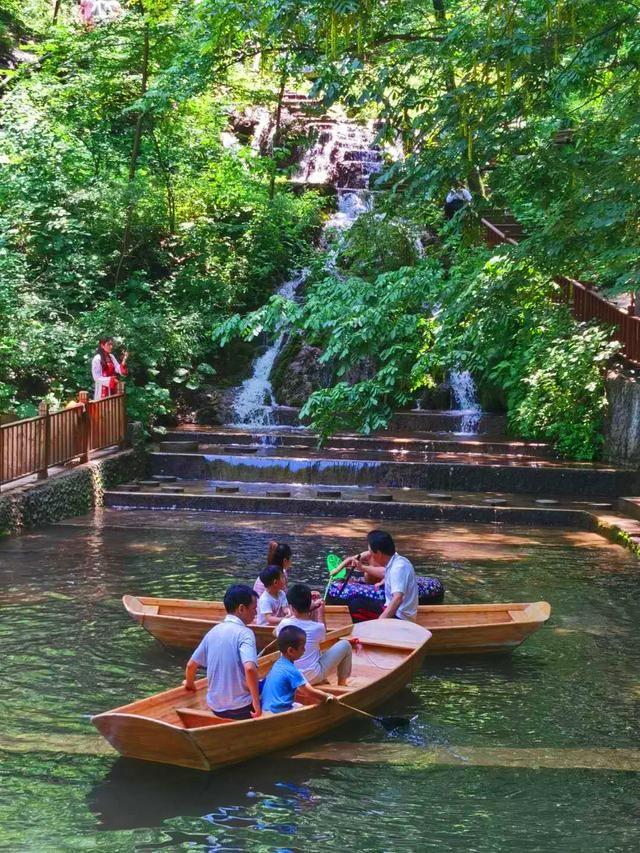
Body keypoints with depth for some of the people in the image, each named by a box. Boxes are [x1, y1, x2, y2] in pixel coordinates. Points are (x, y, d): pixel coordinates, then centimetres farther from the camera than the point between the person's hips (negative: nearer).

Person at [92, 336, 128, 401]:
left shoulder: (111, 357, 9)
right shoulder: (97, 359, -11)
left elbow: (120, 370, 1)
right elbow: (96, 377, -13)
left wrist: (124, 360, -12)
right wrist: (110, 380, -20)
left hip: (112, 389, 7)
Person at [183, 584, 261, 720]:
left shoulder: (214, 631, 6)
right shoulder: (244, 633, -14)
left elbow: (191, 665, 13)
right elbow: (250, 668, -30)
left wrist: (189, 683, 32)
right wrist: (257, 703, -23)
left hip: (215, 707, 7)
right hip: (240, 709, -7)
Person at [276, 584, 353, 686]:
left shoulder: (285, 624, -11)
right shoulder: (318, 627, -15)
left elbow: (276, 633, 14)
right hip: (313, 677, -4)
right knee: (345, 644, 10)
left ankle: (323, 680, 35)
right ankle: (342, 683, 22)